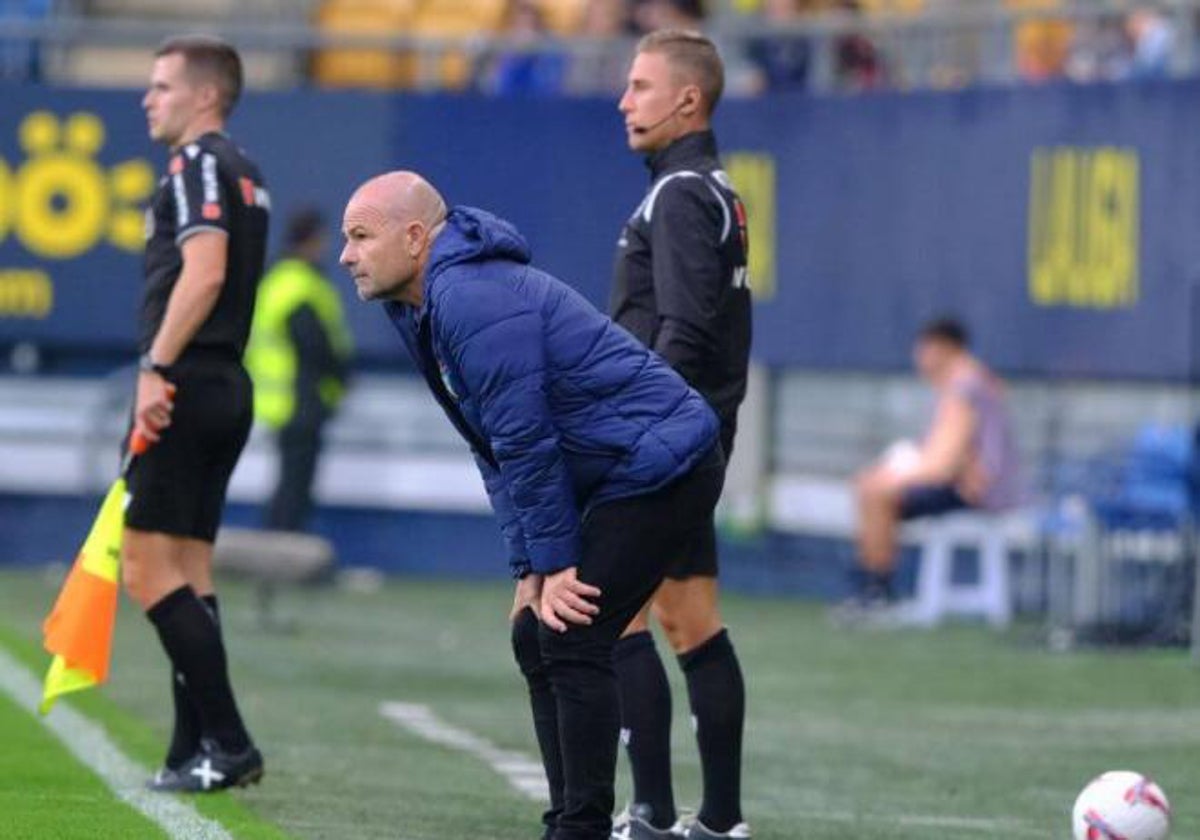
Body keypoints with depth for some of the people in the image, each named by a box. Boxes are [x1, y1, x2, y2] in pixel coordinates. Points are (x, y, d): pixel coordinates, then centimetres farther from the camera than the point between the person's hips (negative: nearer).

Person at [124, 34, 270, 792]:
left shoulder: (198, 165, -11)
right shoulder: (244, 173, 19)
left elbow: (204, 272, -24)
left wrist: (156, 368, -25)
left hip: (186, 387, -10)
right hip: (227, 385, 10)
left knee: (150, 570, -10)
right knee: (187, 576, 11)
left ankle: (227, 742, -14)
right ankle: (197, 754, 10)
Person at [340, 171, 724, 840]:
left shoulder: (472, 300, -20)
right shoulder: (429, 307, 14)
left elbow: (527, 441, -21)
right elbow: (498, 451, 16)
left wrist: (553, 563, -15)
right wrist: (531, 570, 8)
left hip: (661, 469, -11)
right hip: (631, 477, 11)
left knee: (572, 639, -14)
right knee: (536, 636, 11)